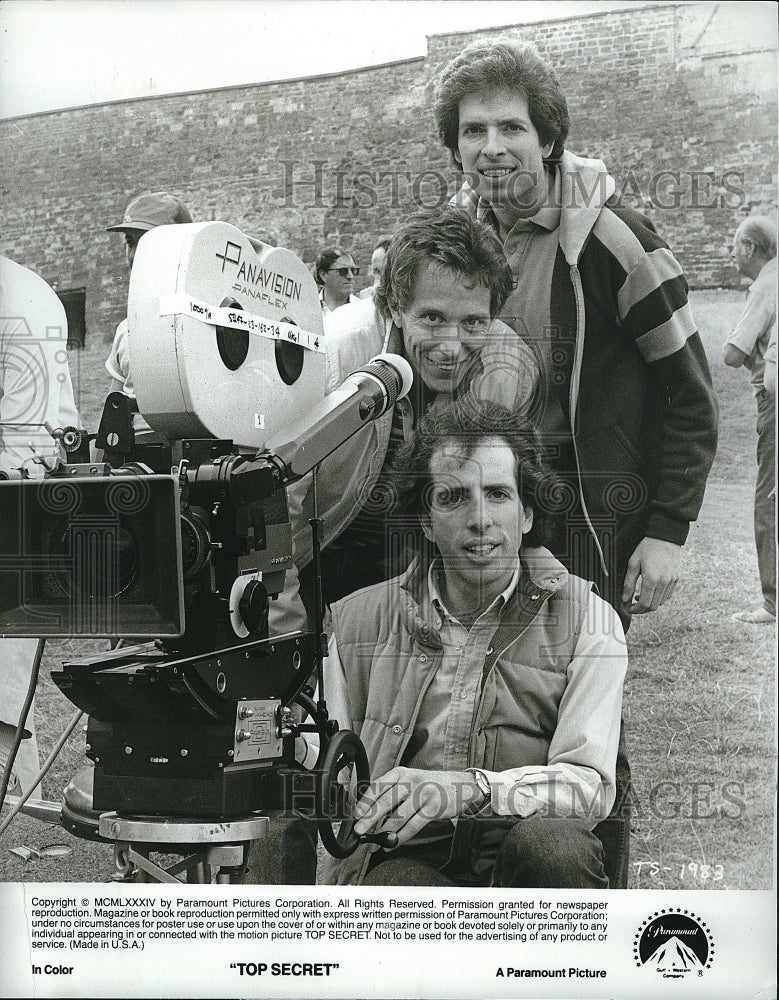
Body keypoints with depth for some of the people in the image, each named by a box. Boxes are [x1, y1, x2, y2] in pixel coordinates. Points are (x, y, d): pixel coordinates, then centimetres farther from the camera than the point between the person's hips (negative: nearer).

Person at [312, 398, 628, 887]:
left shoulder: (586, 621, 4)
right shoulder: (358, 620, 9)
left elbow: (590, 784, -7)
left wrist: (472, 788, -24)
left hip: (527, 863, 2)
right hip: (409, 859, -1)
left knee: (550, 844, -34)